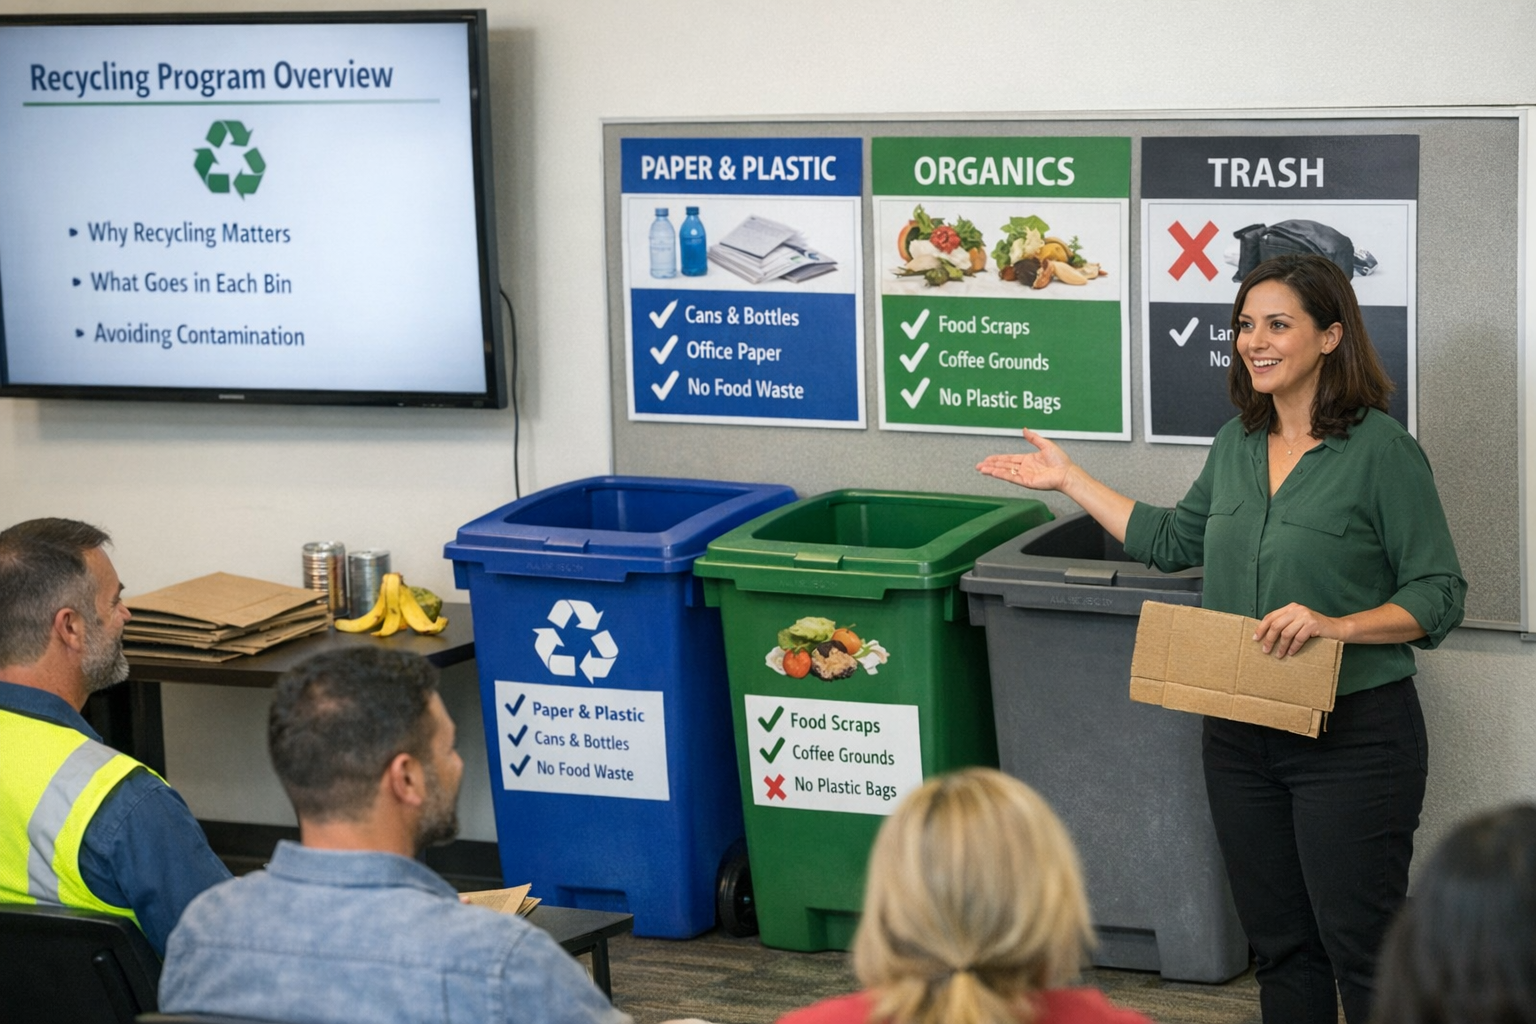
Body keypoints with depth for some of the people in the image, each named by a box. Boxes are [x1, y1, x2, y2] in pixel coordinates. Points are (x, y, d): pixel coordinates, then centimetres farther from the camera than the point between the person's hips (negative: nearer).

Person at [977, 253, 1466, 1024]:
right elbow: (1173, 541, 23)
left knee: (1359, 946, -4)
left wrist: (1335, 625, -24)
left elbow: (1439, 594, -11)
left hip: (1353, 735, -7)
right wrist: (1071, 482, 23)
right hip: (1242, 733, 7)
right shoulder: (1238, 443, 9)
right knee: (1277, 941, 13)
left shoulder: (1382, 450, -11)